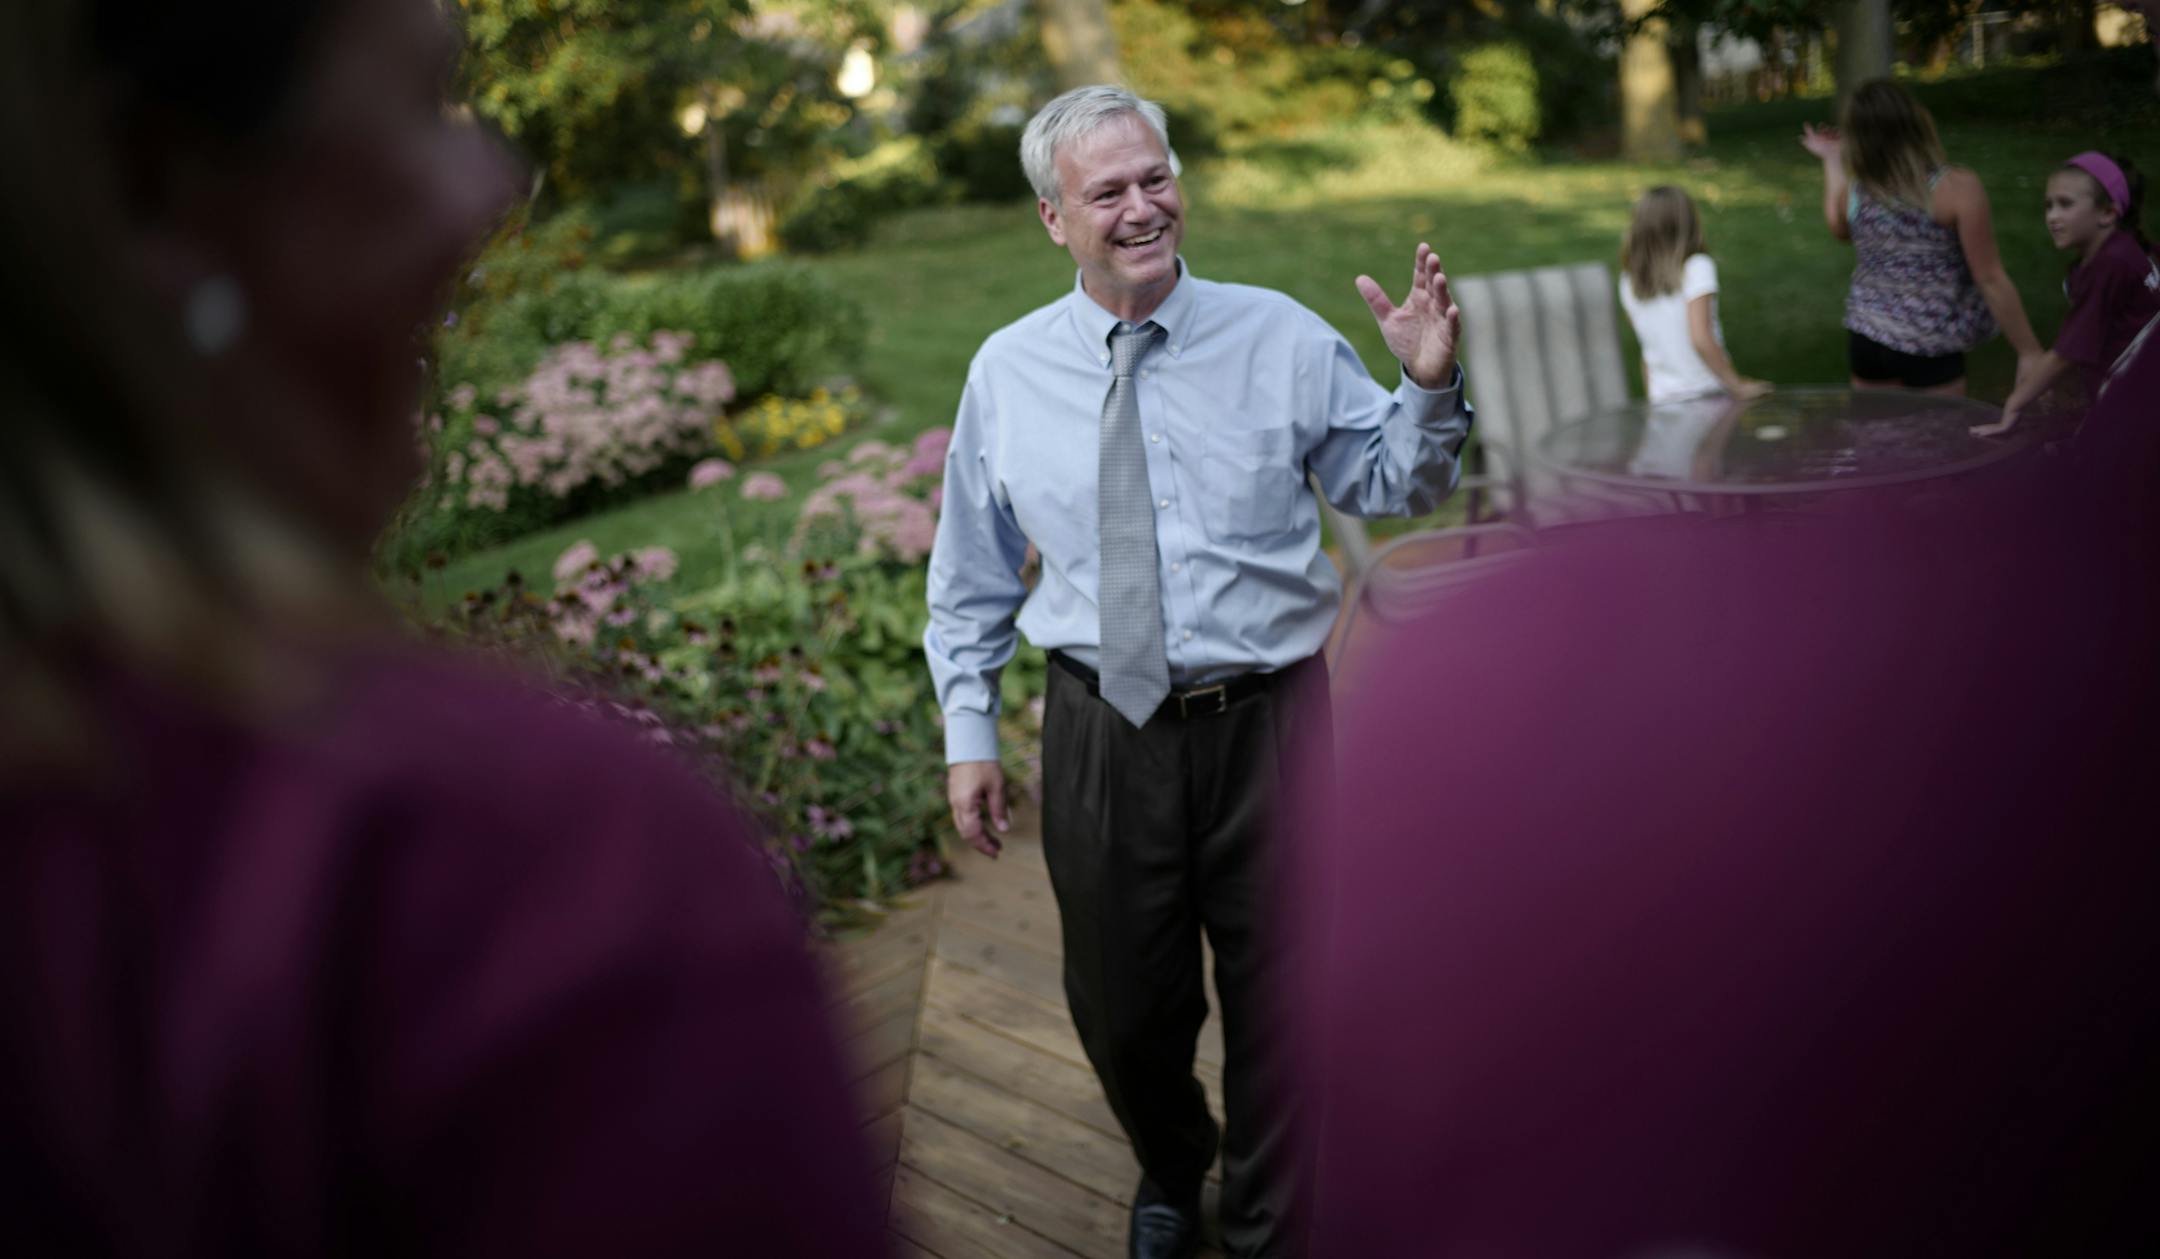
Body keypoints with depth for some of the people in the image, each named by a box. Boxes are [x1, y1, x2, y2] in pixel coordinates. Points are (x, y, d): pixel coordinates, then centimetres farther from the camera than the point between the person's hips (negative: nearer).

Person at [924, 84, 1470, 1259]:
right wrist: (969, 732, 5)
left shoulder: (1280, 337, -2)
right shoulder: (1007, 370, 1)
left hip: (1269, 721, -1)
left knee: (1278, 1007, 13)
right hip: (1100, 733, 2)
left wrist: (1430, 387, -16)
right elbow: (970, 575, 8)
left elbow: (1392, 486, 4)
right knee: (1121, 1008, 19)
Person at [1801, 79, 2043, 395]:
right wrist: (2030, 351, -8)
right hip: (1930, 347, -4)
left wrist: (1832, 161, 28)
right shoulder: (1957, 188, -19)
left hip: (1867, 334, 4)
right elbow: (1991, 279, -16)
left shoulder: (1851, 189, -7)